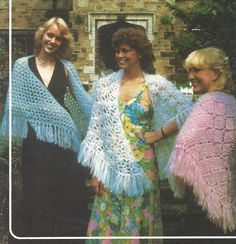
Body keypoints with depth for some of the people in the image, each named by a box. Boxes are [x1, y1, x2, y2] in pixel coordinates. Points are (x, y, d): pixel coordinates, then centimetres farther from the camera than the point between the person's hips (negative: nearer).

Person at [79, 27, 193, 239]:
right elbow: (95, 129, 6)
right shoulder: (105, 84, 6)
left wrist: (160, 134, -7)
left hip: (142, 166, -2)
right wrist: (95, 171, 2)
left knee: (138, 224, 4)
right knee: (106, 224, 5)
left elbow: (189, 111, -4)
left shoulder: (156, 85, 0)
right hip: (110, 168, 2)